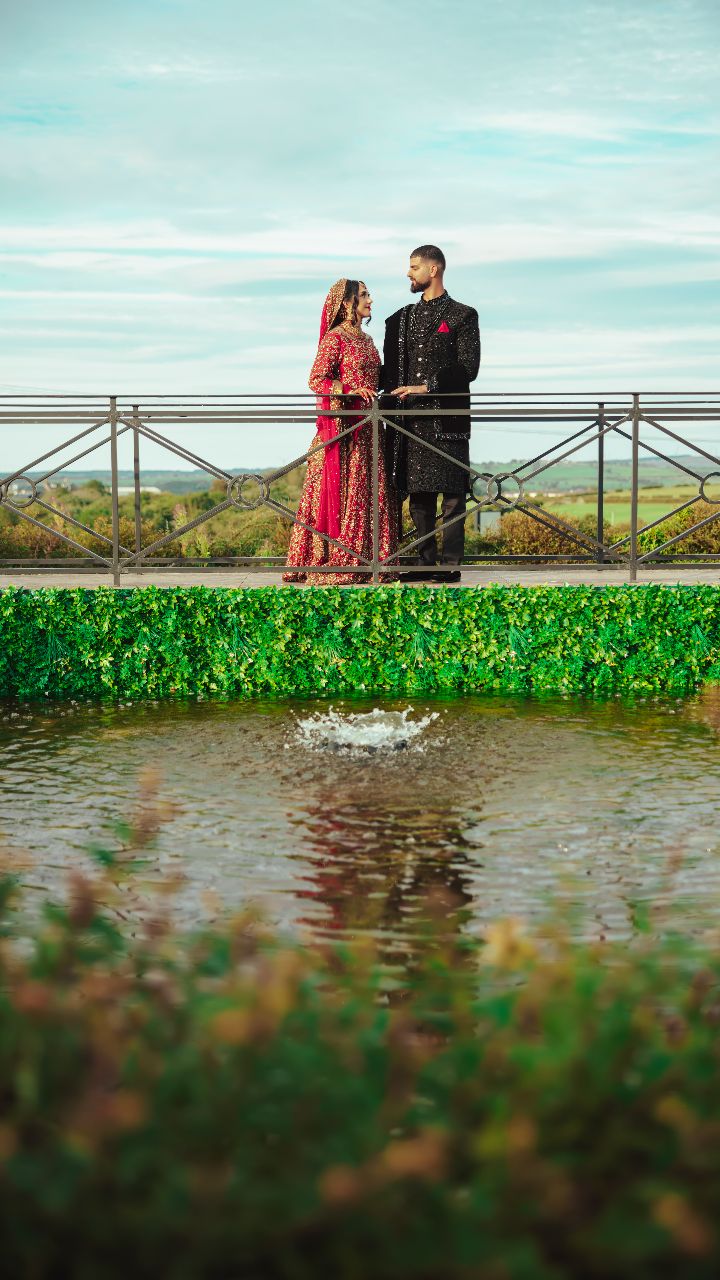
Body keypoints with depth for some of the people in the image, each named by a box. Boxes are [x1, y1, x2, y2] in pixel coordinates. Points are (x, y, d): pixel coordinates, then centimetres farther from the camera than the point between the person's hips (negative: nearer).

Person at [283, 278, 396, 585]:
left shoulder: (366, 339, 17)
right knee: (340, 490, -7)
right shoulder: (335, 338, -7)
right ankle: (333, 565, -4)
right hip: (341, 425, -8)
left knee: (369, 491, 6)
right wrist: (351, 390, -21)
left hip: (367, 426, 8)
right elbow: (316, 380, -13)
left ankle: (365, 560, 9)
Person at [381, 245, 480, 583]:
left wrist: (428, 387, -14)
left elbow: (468, 367, -7)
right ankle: (426, 561, 11)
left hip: (447, 417, -5)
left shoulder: (462, 315, 3)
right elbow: (391, 369, 18)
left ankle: (451, 564, -3)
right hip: (410, 417, 5)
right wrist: (393, 395, 1)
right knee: (418, 493, 5)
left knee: (452, 492, -5)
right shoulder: (402, 318, 19)